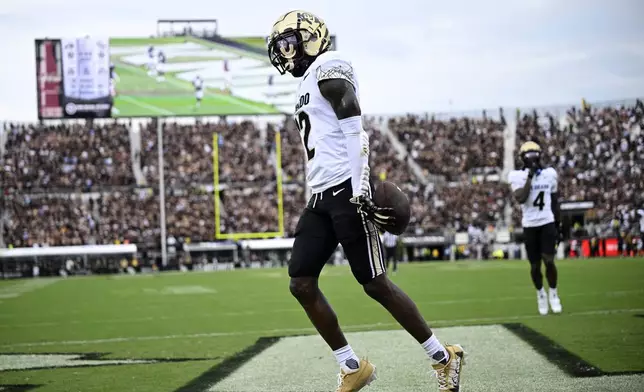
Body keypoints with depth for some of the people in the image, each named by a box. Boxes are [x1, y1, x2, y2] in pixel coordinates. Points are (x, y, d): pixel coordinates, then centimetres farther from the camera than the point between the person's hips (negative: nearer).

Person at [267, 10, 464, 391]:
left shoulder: (328, 67, -6)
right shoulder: (310, 81, 23)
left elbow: (355, 130, -16)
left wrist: (361, 189, -24)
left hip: (346, 191, -9)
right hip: (321, 196, 10)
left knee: (375, 283, -8)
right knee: (302, 283, 2)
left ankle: (443, 358, 4)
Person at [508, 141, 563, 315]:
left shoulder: (549, 174, 5)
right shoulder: (518, 176, -6)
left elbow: (555, 202, 13)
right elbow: (520, 198, -22)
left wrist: (559, 225, 13)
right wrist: (530, 176, -22)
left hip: (548, 223, 1)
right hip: (530, 226, -1)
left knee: (549, 261, -12)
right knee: (535, 265, 5)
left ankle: (553, 293, 10)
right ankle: (540, 293, 30)